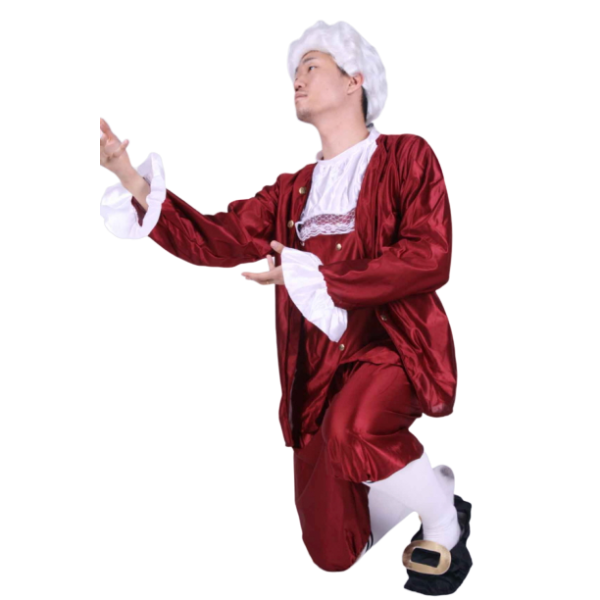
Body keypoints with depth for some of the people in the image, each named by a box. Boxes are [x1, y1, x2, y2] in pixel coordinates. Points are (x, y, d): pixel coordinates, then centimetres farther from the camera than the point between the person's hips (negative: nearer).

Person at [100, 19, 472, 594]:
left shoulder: (405, 156, 0)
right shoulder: (292, 189, 14)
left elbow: (430, 258, -13)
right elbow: (213, 240, 3)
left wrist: (317, 277, -17)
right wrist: (132, 180, -10)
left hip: (396, 342, -5)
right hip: (320, 368, 5)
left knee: (352, 428, -39)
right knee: (333, 555, 6)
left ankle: (444, 526, -8)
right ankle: (428, 482, 35)